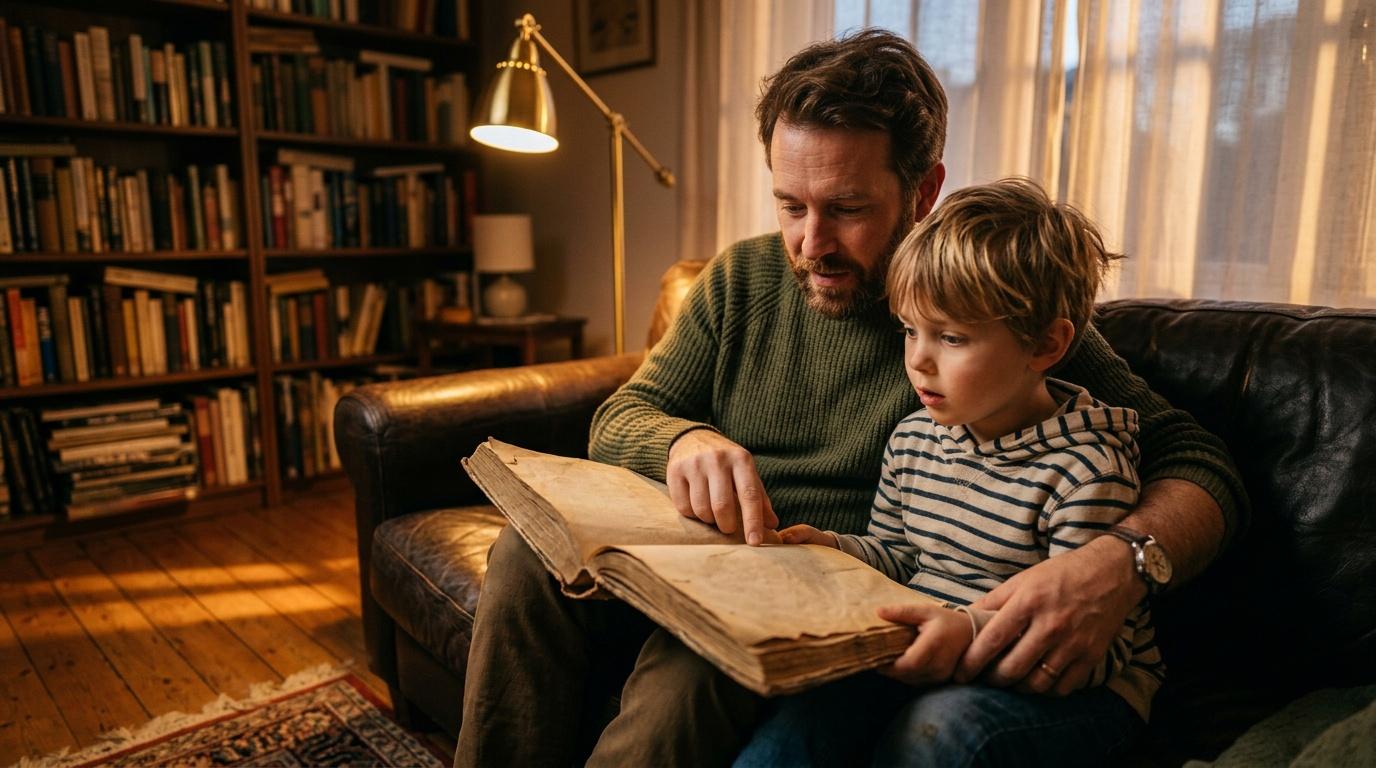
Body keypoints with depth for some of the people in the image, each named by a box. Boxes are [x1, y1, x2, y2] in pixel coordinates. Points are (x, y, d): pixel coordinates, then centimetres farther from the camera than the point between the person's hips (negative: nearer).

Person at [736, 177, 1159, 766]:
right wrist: (836, 548, -1)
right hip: (924, 657, 5)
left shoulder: (1083, 467, -17)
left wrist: (974, 633, -34)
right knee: (810, 707, -24)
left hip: (1067, 688, -4)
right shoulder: (913, 437, 5)